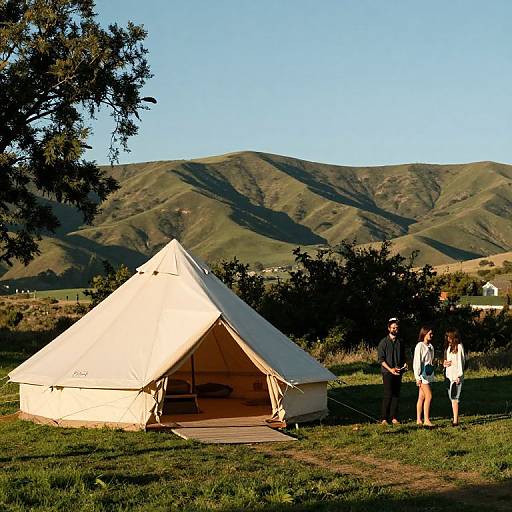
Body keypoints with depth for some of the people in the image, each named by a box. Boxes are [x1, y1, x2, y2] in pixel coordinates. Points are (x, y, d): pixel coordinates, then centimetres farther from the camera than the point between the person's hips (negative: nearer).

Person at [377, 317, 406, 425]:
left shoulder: (400, 342, 13)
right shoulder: (384, 342, -2)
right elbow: (381, 359, -6)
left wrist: (404, 364, 0)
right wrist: (390, 369, -16)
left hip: (398, 372, 5)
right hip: (387, 372, -5)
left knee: (396, 395, 4)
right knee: (388, 395, -10)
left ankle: (394, 418, 8)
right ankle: (384, 418, -7)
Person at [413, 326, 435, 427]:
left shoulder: (430, 346, 14)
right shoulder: (420, 346, -11)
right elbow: (417, 362, -14)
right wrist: (418, 377, -18)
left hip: (429, 373, 8)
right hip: (423, 373, -8)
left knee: (422, 397, 9)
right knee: (429, 396, -12)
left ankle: (419, 420, 11)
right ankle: (426, 420, -11)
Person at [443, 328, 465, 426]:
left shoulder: (459, 346, -6)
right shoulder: (448, 347, 17)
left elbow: (461, 361, -9)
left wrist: (459, 375, -14)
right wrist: (444, 363, 2)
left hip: (456, 375, -8)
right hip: (449, 375, 8)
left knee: (454, 397, -11)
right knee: (451, 397, 9)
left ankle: (455, 420, -13)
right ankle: (455, 418, 14)